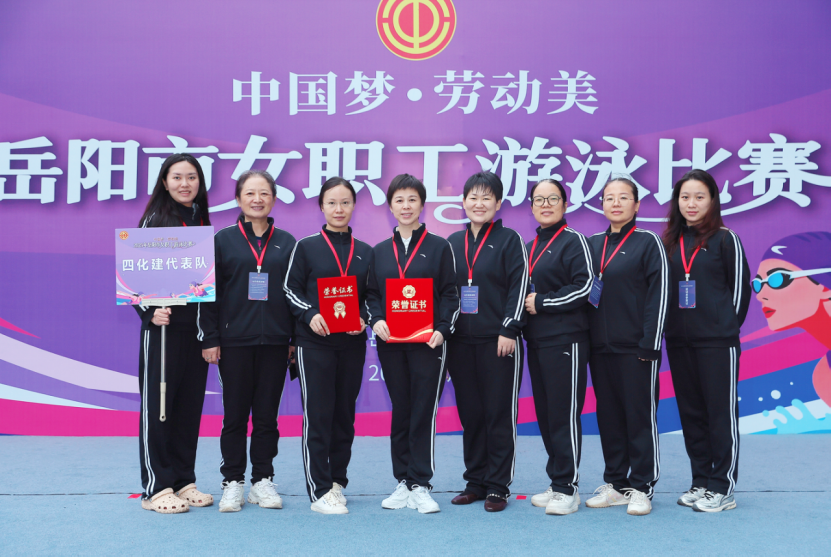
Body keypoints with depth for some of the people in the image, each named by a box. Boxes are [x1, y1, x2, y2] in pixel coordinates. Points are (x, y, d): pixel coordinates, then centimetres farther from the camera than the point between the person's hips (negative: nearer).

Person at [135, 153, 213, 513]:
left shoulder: (203, 224, 13)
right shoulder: (154, 221, -3)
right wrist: (150, 311, -22)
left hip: (196, 328, 6)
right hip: (163, 326, -6)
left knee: (190, 406, 10)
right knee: (157, 406, 0)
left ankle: (183, 481, 21)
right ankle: (156, 488, 8)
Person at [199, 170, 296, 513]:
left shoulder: (287, 242, 8)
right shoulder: (223, 240, 3)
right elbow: (210, 292, 1)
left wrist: (296, 337, 5)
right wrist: (210, 339, -4)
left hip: (274, 341, 2)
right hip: (234, 340, -1)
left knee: (267, 414, 7)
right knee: (235, 414, 5)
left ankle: (263, 481, 19)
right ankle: (233, 482, 16)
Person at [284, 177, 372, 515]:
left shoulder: (365, 252, 12)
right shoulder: (306, 246, 3)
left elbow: (371, 295, 14)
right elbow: (290, 289, 2)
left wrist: (364, 318, -5)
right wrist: (310, 315, -14)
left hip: (352, 343, 3)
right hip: (314, 343, -3)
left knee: (345, 413, 8)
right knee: (318, 414, -5)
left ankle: (337, 481, 22)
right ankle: (319, 491, 1)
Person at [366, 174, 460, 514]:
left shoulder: (439, 247, 4)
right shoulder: (379, 252, 13)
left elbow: (450, 294, 1)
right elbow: (371, 294, 13)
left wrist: (442, 329, -13)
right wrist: (375, 320, -6)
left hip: (428, 342, -3)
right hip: (390, 343, 3)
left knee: (424, 412, -3)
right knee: (400, 412, 8)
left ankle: (420, 485, 6)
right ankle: (402, 482, 17)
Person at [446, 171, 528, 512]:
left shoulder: (510, 240, 0)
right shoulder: (453, 243, 13)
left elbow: (518, 287, -6)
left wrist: (509, 330, -13)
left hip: (498, 341, -4)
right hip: (461, 342, 4)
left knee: (499, 414, 0)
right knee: (470, 414, 9)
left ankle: (498, 487, 9)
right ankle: (475, 482, 20)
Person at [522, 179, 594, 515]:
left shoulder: (573, 241, -4)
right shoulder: (530, 247, 18)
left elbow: (585, 286, -14)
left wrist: (541, 303, -12)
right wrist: (524, 305, 4)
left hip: (566, 340, -7)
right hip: (536, 340, 8)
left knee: (564, 415, -6)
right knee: (545, 413, 10)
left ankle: (568, 489, 2)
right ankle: (556, 483, 20)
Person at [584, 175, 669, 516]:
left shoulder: (648, 242, -2)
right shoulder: (593, 244, 13)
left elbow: (658, 295, -7)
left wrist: (650, 344, -13)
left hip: (635, 347, -5)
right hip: (600, 346, 5)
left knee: (640, 416, 0)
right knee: (608, 417, 10)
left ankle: (641, 488, 11)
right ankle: (616, 484, 20)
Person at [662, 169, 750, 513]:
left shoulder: (725, 239, -2)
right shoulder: (671, 241, 10)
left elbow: (740, 286, 0)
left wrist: (729, 326, 1)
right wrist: (671, 327, 6)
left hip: (717, 342, -5)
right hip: (679, 341, 5)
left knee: (721, 412, 0)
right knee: (691, 413, 10)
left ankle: (722, 488, 8)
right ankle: (701, 482, 22)